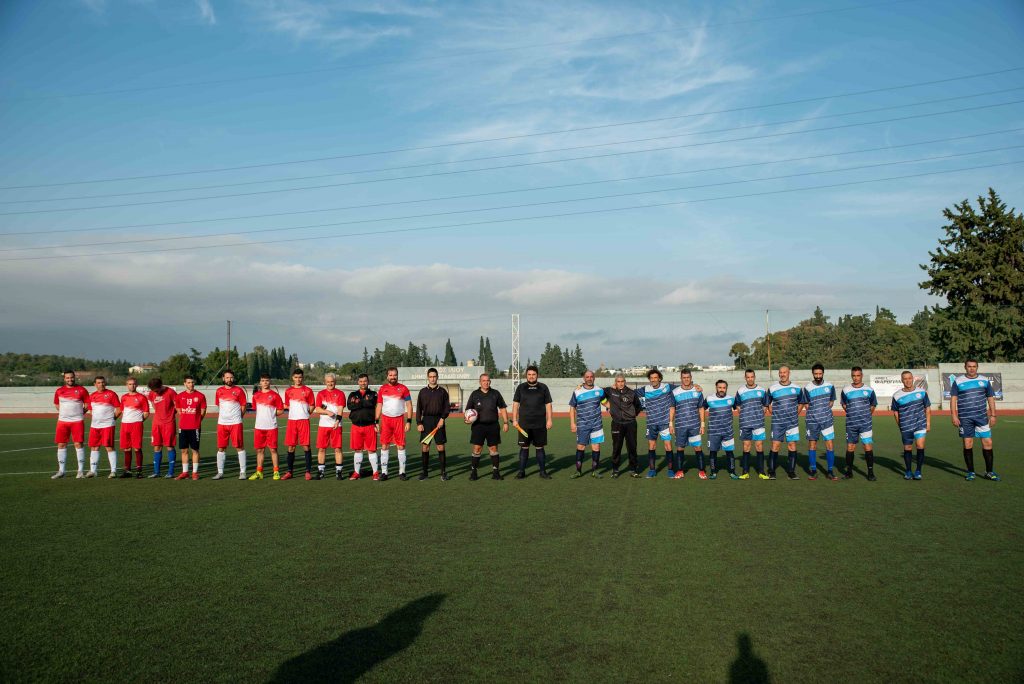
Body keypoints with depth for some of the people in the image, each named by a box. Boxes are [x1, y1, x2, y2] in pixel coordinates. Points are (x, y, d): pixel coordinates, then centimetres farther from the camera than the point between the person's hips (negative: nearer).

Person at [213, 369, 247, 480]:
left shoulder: (239, 390, -2)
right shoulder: (219, 391, 8)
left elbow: (243, 407, 4)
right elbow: (219, 405, 19)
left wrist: (237, 417, 8)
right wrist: (225, 415, 14)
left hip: (236, 423, -3)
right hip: (222, 423, 3)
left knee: (239, 447, -2)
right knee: (221, 448, 6)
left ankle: (242, 472, 3)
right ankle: (220, 472, 14)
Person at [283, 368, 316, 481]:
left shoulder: (307, 391, 2)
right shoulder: (288, 391, 10)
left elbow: (312, 406, 5)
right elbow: (287, 406, 18)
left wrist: (304, 413, -1)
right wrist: (296, 412, 8)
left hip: (304, 420, -3)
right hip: (291, 420, 3)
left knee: (305, 445, -3)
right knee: (290, 446, 5)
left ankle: (308, 471, 2)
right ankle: (289, 471, 11)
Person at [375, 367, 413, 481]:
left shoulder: (403, 388, 1)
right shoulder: (382, 389, 6)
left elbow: (409, 405, 1)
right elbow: (379, 406, 11)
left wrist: (409, 421, -6)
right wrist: (377, 422, 4)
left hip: (399, 419, -1)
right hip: (385, 420, 1)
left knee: (401, 446, 0)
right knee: (384, 446, 0)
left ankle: (402, 472, 8)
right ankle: (384, 472, 6)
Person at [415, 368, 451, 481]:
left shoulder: (442, 391, 6)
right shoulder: (423, 392, 7)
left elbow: (447, 407, 4)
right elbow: (419, 409, 6)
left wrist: (442, 418, -10)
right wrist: (419, 423, -2)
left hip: (439, 420, -1)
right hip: (426, 420, 1)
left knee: (441, 447, -1)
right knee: (425, 447, 1)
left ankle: (444, 472, 5)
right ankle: (423, 472, 8)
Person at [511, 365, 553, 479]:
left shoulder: (543, 387, 7)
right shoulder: (521, 387, 6)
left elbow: (548, 404, 8)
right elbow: (515, 404, 8)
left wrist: (549, 420, 1)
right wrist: (514, 420, 1)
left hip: (540, 424, 0)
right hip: (524, 424, 0)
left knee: (540, 447, 5)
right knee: (524, 447, 2)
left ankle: (543, 471, 13)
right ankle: (521, 471, 10)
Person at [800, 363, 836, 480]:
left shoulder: (830, 386, 4)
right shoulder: (807, 388, -3)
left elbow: (831, 401, 17)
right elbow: (806, 404, 6)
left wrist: (825, 412, 8)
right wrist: (813, 415, 1)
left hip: (827, 420, 1)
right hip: (812, 421, -1)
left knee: (830, 445, -3)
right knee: (812, 445, 4)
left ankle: (830, 471, 7)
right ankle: (813, 471, 14)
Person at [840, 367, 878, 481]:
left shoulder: (869, 390, 1)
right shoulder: (846, 390, 2)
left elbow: (873, 405, 15)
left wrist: (866, 416, 12)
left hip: (865, 424, -1)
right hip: (851, 425, 1)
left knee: (868, 447, -5)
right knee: (850, 448, 6)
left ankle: (870, 472, 3)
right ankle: (849, 471, 18)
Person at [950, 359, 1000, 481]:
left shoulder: (985, 380, 9)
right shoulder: (958, 381, 3)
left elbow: (990, 398, 13)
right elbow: (953, 398, 1)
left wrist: (993, 415, 8)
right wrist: (954, 416, -7)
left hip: (982, 416, 2)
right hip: (965, 418, -1)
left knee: (988, 442, -2)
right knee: (967, 444, 1)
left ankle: (989, 472, 9)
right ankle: (970, 472, 11)